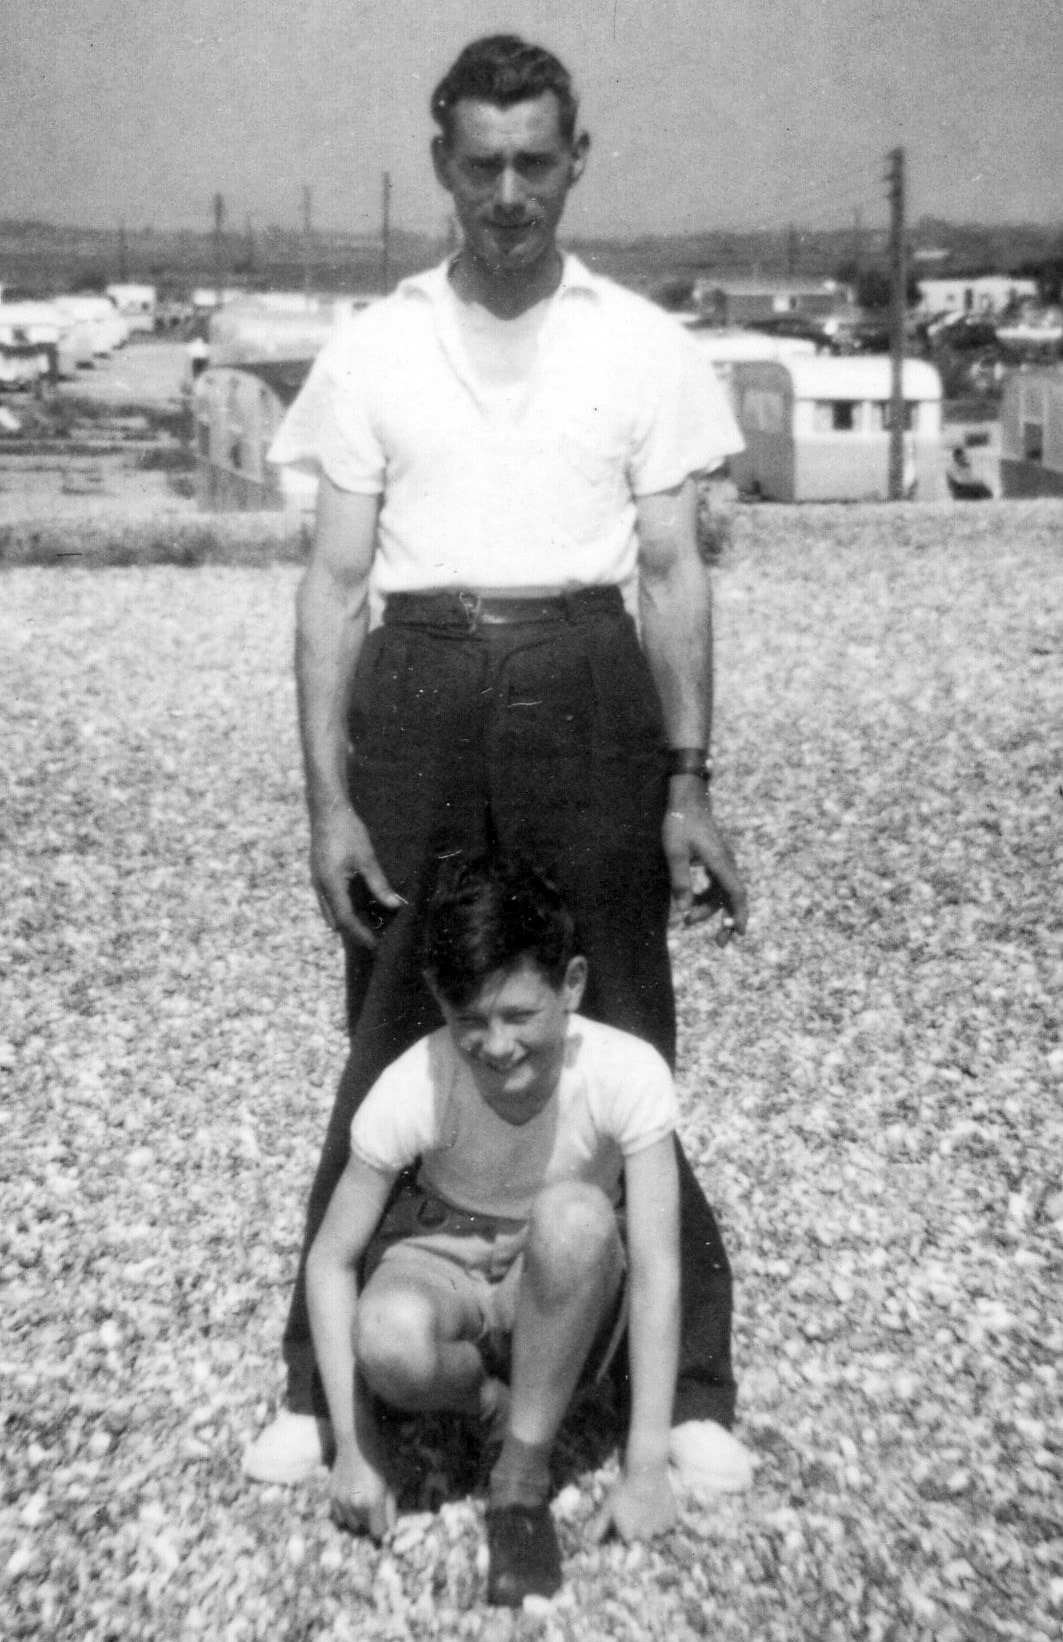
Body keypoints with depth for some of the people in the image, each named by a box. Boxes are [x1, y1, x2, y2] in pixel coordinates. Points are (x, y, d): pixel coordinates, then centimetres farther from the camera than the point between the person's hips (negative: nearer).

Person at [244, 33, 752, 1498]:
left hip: (588, 689, 0)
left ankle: (691, 1390, 15)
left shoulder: (642, 345, 6)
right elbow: (335, 581, 5)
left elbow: (674, 575, 5)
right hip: (419, 689, 1)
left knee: (625, 1046, 3)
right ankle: (324, 1385, 18)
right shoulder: (374, 348, 7)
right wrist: (327, 799, -3)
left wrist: (688, 785, -3)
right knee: (391, 1047, 5)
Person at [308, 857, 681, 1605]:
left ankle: (524, 1475, -16)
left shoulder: (627, 1072, -26)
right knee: (389, 1343, -37)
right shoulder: (413, 1087, -24)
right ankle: (494, 1400, -2)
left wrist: (646, 1468, -25)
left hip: (566, 1306, 1)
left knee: (575, 1213, -36)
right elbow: (331, 1260, -14)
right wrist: (355, 1448, -18)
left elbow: (657, 1270, -23)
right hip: (442, 1271, -1)